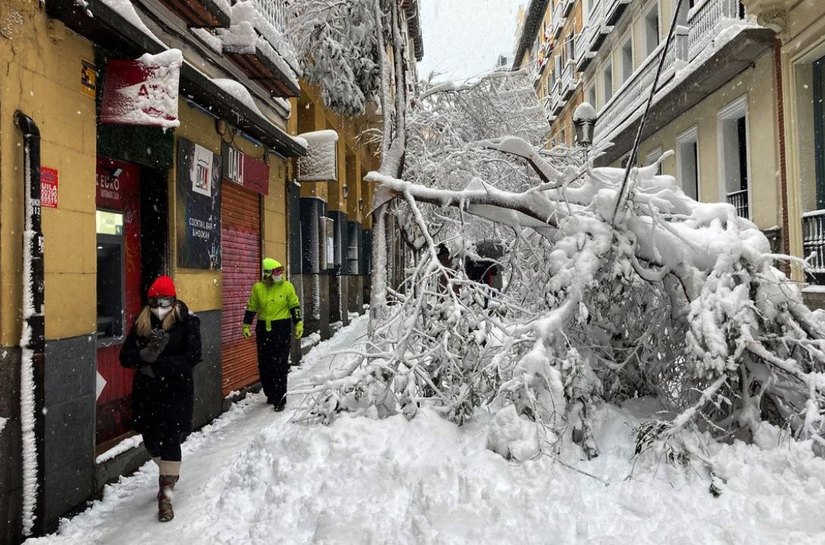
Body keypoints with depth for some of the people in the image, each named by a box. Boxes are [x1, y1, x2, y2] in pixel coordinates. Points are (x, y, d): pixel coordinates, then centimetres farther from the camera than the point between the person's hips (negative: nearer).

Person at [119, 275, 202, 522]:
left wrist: (160, 366, -21)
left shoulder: (187, 322, -8)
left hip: (177, 391, -4)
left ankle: (166, 495, 5)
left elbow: (193, 355, -17)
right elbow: (125, 356, -2)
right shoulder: (141, 323, 2)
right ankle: (170, 473, 43)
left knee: (170, 439, -6)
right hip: (146, 391, 4)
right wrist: (144, 355, -22)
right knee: (151, 439, 13)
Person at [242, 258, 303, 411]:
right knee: (264, 364, 10)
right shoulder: (258, 288, 2)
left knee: (280, 365, -5)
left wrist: (299, 324, -2)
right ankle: (270, 394, 27)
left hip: (281, 329, -3)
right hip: (263, 329, 3)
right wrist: (246, 325, 10)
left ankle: (280, 398, 1)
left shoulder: (287, 287, -3)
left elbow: (295, 306, 3)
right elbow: (251, 308, 11)